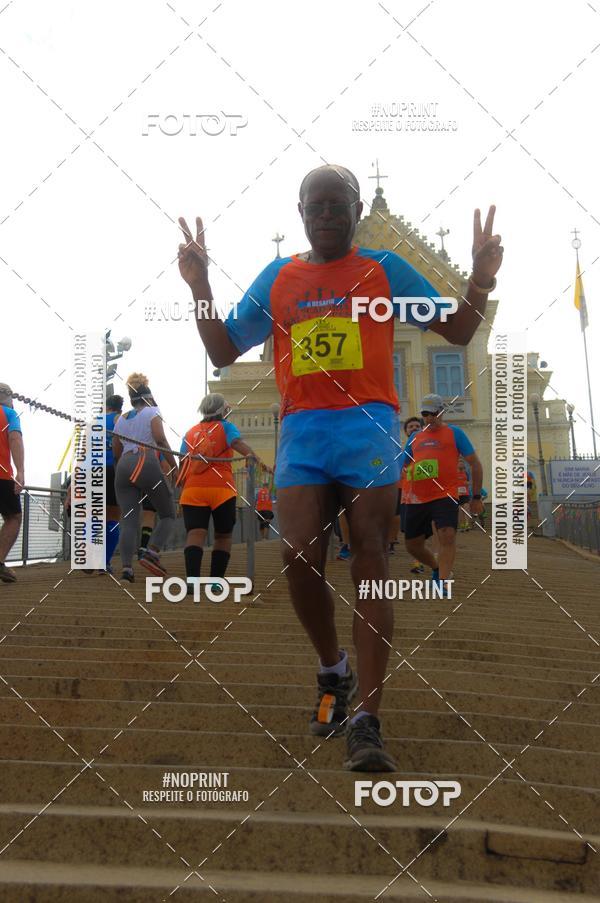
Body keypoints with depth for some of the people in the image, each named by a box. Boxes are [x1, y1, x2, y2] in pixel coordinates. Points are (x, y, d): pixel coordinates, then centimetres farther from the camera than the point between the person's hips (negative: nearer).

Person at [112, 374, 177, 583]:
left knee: (129, 521, -1)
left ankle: (126, 568, -15)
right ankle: (151, 553, -13)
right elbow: (160, 440, -5)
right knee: (168, 514, 6)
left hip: (123, 467, 5)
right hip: (146, 464, -5)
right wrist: (175, 468, -6)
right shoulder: (152, 412, 9)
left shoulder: (121, 419, 25)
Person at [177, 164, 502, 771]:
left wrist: (482, 279, -7)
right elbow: (223, 351, 18)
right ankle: (333, 671, 17)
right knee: (299, 559, -12)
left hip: (369, 425, -2)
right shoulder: (276, 278, 16)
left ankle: (366, 721, -8)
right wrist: (199, 286, 5)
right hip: (301, 430, 2)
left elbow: (457, 332, 11)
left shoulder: (384, 270, 11)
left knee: (370, 563, -8)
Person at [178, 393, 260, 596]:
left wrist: (181, 486, 32)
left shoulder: (190, 432, 18)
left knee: (195, 534, -10)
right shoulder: (226, 427, 7)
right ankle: (215, 580, 9)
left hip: (192, 490, 2)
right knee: (223, 536, 13)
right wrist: (255, 458, -30)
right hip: (221, 490, -2)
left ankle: (191, 578, -30)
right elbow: (239, 444, -14)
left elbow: (182, 463, 19)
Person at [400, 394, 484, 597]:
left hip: (445, 495, -5)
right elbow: (401, 466, 22)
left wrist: (476, 496, 1)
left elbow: (475, 464, 6)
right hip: (417, 499, 5)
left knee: (447, 535, -25)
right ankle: (437, 569, 32)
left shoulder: (454, 433, 6)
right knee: (412, 544, 8)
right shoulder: (415, 437, 18)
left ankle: (442, 582, -21)